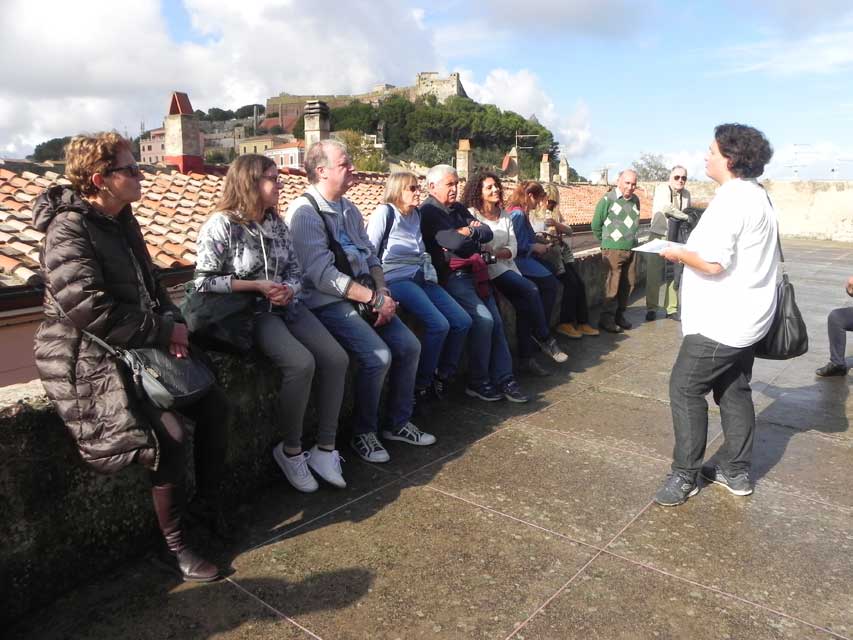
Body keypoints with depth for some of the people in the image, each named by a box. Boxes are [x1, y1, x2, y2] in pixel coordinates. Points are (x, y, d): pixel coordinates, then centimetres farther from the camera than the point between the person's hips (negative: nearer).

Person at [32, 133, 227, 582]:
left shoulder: (122, 220, 9)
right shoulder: (68, 229, -17)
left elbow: (150, 282, 18)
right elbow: (92, 310, -27)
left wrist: (173, 320, -2)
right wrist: (164, 331, -19)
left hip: (144, 344, 8)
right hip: (90, 359, -8)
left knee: (214, 406, -1)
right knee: (170, 436, -21)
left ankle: (210, 496, 21)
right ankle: (176, 543, -1)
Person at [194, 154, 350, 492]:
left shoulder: (276, 223, 12)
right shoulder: (221, 226, -8)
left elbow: (295, 269, 15)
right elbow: (204, 281, -10)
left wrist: (289, 289, -8)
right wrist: (257, 286, -14)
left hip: (287, 306, 7)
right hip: (248, 312, -7)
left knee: (336, 358, -14)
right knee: (301, 363, -29)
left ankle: (325, 449, -4)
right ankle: (290, 450, -8)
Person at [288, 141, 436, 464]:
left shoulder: (349, 209, 14)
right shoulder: (304, 212, -12)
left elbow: (370, 257, 15)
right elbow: (322, 275, -20)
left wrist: (383, 292, -5)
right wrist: (376, 299, -19)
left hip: (364, 294, 8)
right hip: (328, 303, -8)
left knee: (409, 346, -3)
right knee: (378, 356, -23)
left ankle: (398, 422, 15)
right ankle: (363, 433, 0)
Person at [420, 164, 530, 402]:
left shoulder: (458, 208, 21)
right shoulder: (428, 211, -5)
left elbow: (487, 233, 12)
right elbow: (456, 243, -17)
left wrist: (468, 232, -6)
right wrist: (474, 234, 2)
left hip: (475, 274, 8)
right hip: (451, 277, -8)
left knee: (496, 323, -1)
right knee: (483, 319, -20)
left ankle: (503, 379, 4)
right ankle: (477, 383, -7)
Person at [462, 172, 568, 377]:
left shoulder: (505, 215, 16)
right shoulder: (471, 214, -1)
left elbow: (513, 249, 6)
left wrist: (495, 252, -12)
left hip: (507, 266, 5)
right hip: (488, 269, -5)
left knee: (524, 304, -18)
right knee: (531, 290, -22)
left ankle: (525, 358, -11)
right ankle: (545, 339, -5)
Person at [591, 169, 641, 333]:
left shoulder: (635, 200, 9)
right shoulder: (608, 199, -8)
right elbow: (596, 225, -2)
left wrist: (631, 239, 14)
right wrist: (606, 242, 5)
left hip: (631, 249, 6)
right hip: (613, 250, -6)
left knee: (626, 284, 10)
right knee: (612, 285, -5)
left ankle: (620, 315, 22)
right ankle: (606, 318, 4)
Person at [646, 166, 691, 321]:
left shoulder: (686, 194, 6)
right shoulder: (661, 189, -10)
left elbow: (688, 212, 15)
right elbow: (667, 208, -26)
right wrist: (687, 217, -25)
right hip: (659, 236, -4)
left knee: (674, 274, 6)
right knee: (654, 273, -2)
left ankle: (671, 308, 14)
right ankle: (651, 308, 9)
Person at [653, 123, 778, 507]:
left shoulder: (731, 200, -20)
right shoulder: (756, 195, 13)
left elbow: (712, 263, -28)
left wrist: (678, 254, -10)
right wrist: (692, 250, 14)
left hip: (721, 320, -10)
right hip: (744, 316, 10)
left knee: (686, 388, -2)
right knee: (734, 391, 16)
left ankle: (685, 475, 5)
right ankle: (736, 471, 26)